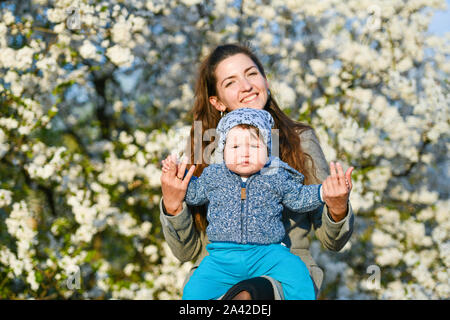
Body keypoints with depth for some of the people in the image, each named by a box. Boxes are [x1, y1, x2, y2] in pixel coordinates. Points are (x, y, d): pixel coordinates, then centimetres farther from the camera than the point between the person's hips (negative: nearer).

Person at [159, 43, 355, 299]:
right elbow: (187, 251, 10)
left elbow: (333, 242, 10)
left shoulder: (301, 140, 7)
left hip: (285, 274, -1)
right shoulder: (206, 153, 8)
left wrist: (338, 210, -13)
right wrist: (172, 206, -9)